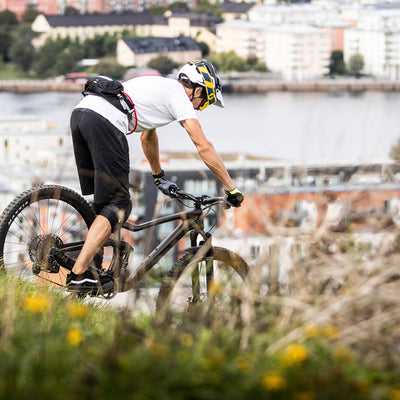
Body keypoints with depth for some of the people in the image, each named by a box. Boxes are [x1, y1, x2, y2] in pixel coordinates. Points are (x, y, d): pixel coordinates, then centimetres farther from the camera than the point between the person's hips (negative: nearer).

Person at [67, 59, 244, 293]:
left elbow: (148, 136, 48)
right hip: (104, 122, -9)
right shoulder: (179, 96, 7)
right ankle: (79, 276, -12)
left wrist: (159, 177, 58)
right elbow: (204, 147, 2)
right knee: (118, 205, -5)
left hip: (80, 113, 9)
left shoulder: (161, 87, 33)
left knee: (104, 200, 19)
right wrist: (232, 189, 8)